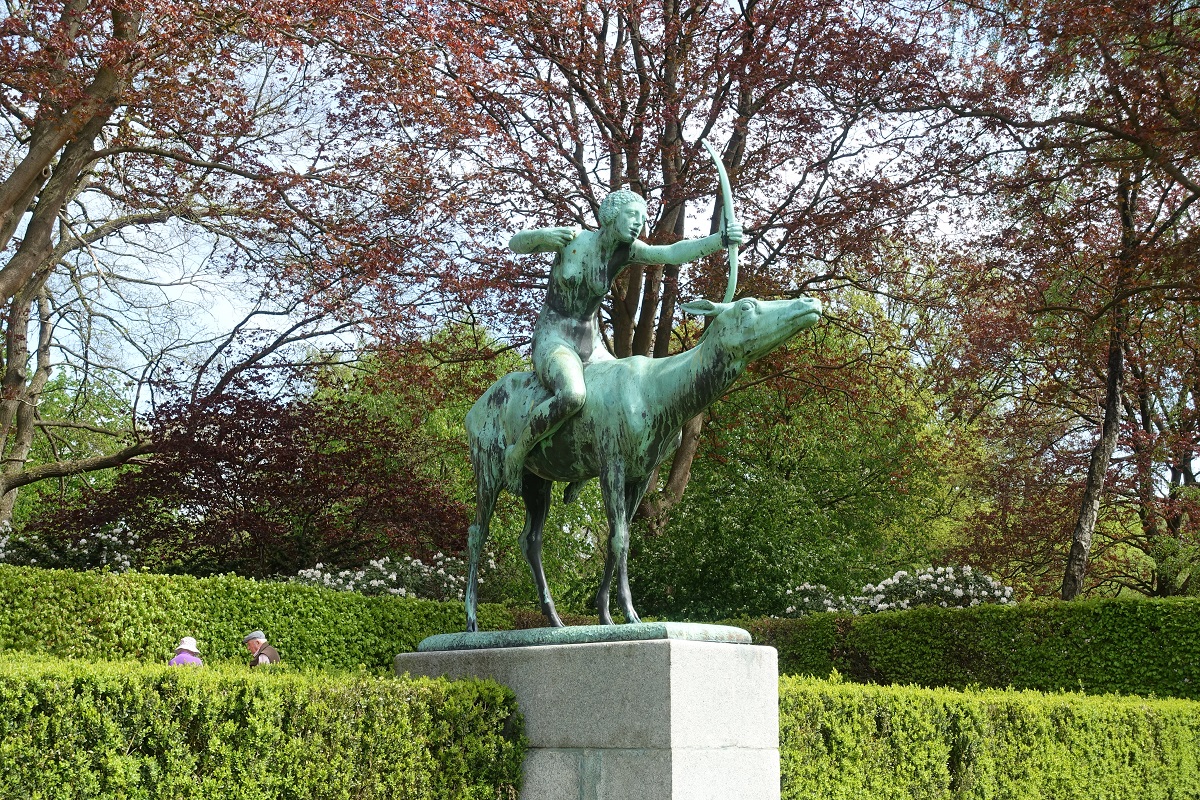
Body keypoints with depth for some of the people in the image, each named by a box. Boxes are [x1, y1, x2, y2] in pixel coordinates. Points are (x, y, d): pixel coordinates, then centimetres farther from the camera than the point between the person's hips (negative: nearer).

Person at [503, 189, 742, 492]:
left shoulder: (626, 250, -1)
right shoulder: (572, 238, -9)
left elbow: (674, 253, -16)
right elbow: (514, 244, -3)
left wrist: (721, 239, -30)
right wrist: (543, 234, -25)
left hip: (592, 347, 6)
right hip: (553, 339, -6)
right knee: (572, 396, -37)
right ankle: (516, 453, -15)